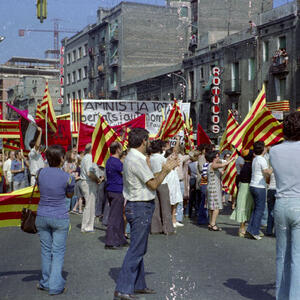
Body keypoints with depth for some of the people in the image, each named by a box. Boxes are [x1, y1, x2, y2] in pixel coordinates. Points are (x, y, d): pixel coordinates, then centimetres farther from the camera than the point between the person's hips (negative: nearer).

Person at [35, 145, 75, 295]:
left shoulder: (40, 173, -4)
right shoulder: (67, 177, -12)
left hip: (42, 217, 3)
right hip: (60, 218, -3)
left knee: (46, 250, 15)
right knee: (58, 251, 5)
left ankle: (45, 283, 26)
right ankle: (55, 286, 4)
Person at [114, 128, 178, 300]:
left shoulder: (135, 158, 14)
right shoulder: (136, 160, -19)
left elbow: (150, 178, 16)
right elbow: (153, 184, -16)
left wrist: (166, 168, 15)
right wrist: (166, 170, -3)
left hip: (138, 207, 11)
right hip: (140, 208, -11)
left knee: (139, 249, 17)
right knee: (136, 250, -7)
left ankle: (139, 285, 27)